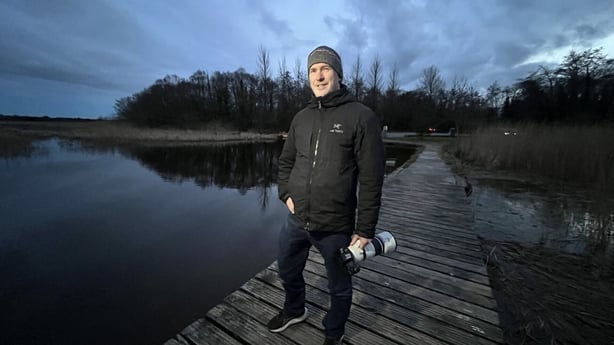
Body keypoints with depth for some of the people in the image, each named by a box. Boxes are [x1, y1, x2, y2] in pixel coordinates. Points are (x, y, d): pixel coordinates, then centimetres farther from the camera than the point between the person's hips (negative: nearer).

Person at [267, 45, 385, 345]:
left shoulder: (361, 116, -10)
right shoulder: (301, 118, 7)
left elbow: (371, 179, -12)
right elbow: (285, 161, 16)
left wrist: (365, 229, -12)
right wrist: (286, 195, 2)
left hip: (336, 227, -5)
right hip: (296, 220, 6)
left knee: (339, 287, 19)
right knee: (288, 273, 26)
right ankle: (294, 310, 58)